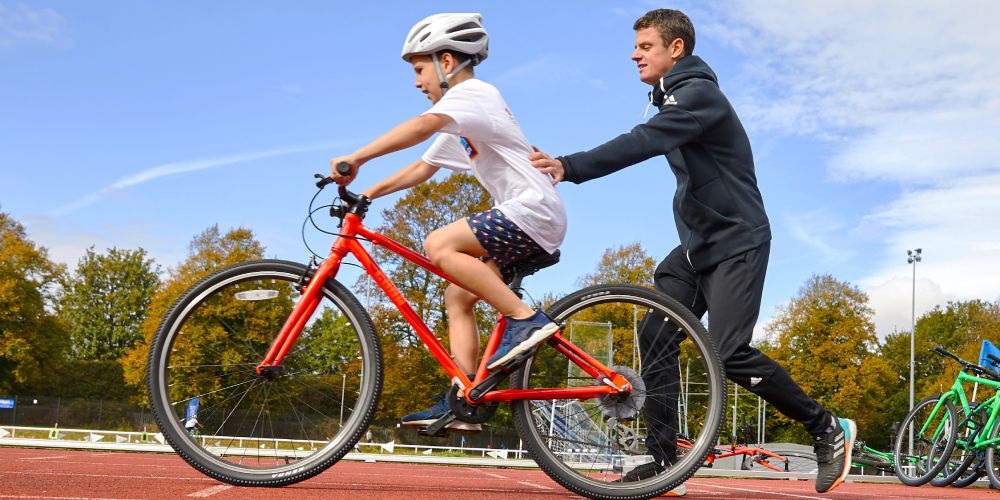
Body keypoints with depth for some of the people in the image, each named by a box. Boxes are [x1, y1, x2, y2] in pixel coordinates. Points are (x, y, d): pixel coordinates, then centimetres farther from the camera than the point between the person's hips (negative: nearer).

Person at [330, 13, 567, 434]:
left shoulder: (473, 92, -8)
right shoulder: (461, 123, 23)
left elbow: (424, 124, -28)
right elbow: (422, 168, 25)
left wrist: (356, 158, -34)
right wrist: (367, 193, 14)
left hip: (534, 210, -10)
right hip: (529, 222, 10)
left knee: (439, 245, -24)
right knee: (457, 297, 6)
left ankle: (525, 319, -22)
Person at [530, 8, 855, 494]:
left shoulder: (700, 94, -18)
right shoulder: (671, 98, 14)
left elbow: (643, 142, -32)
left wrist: (569, 167, -40)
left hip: (736, 242, -9)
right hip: (696, 244, 9)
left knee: (730, 352, -16)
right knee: (655, 336, -4)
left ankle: (828, 429, 3)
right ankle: (663, 459, 0)